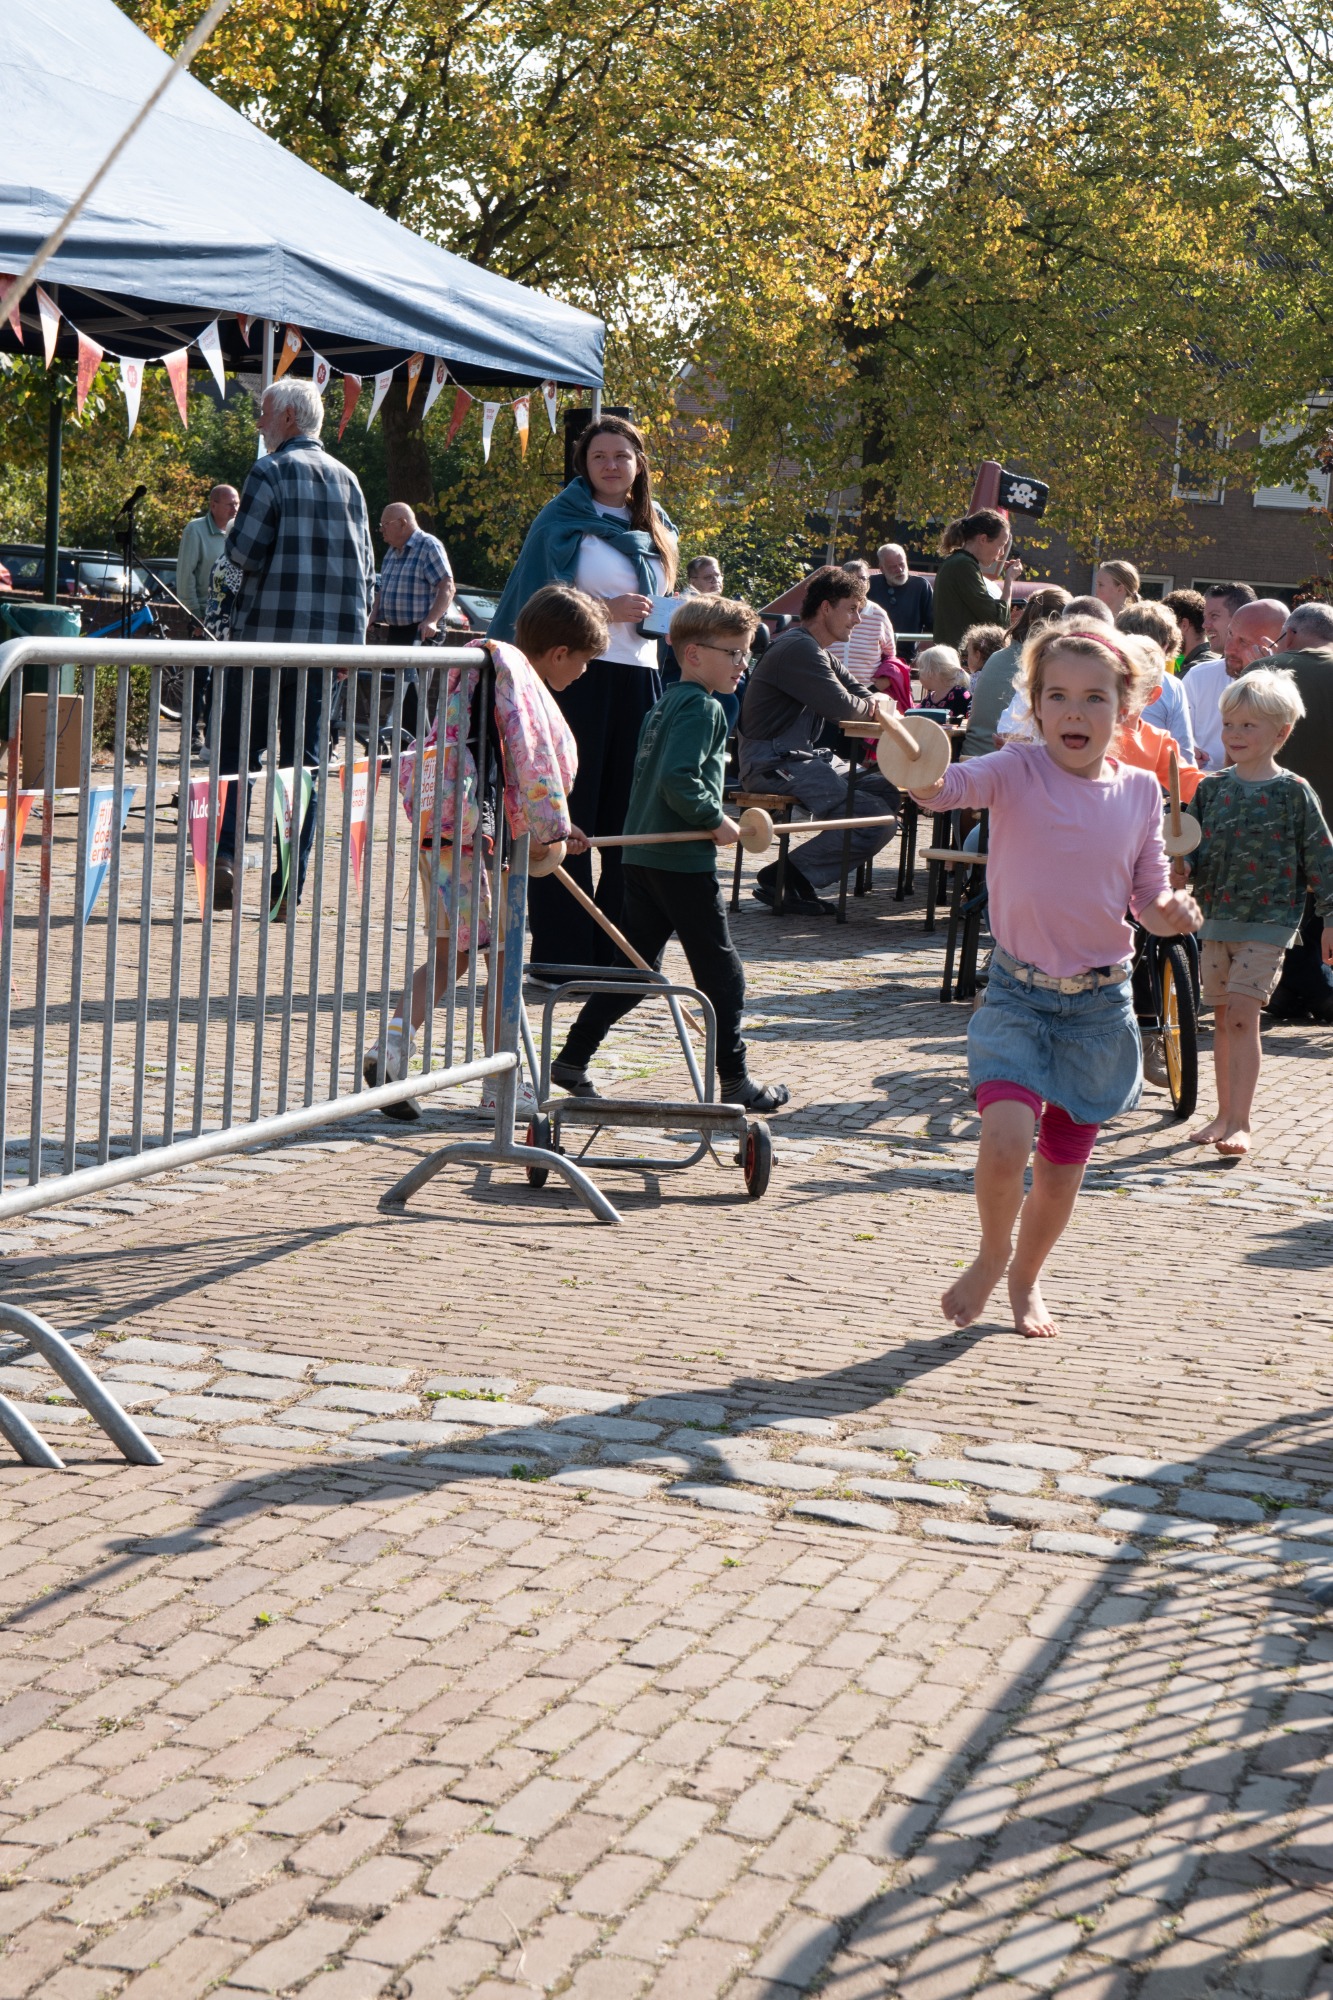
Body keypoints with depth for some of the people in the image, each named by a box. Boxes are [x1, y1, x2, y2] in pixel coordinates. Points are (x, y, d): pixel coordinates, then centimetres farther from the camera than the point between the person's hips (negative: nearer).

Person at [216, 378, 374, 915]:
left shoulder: (271, 472, -6)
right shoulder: (347, 479, 13)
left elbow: (244, 552, -11)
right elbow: (365, 564, 13)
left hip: (269, 630, -5)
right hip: (333, 639, 5)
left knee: (239, 748, 4)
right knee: (304, 758, 6)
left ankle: (224, 856, -9)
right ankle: (289, 886, 4)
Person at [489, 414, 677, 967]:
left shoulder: (656, 529, 17)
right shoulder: (562, 521, 0)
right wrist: (605, 610, -15)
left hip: (639, 682, 6)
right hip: (577, 678, -5)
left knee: (632, 820, 5)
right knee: (569, 819, -4)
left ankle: (621, 954, 11)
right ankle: (562, 957, 0)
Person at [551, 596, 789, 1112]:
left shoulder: (667, 703, 16)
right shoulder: (702, 707, -13)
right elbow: (679, 779, -25)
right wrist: (716, 821, -15)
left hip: (642, 855, 9)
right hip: (683, 860, -9)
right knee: (720, 970, 1)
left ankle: (572, 1059, 10)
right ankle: (735, 1079, 7)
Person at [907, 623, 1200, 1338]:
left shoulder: (1140, 791, 1)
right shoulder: (1017, 772, -8)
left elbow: (1149, 898, 6)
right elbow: (947, 787, -28)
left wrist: (1172, 913, -17)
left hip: (1101, 1003, 3)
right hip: (1018, 992, -3)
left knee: (1063, 1164, 11)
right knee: (1005, 1137, -22)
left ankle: (1026, 1277, 39)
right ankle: (992, 1253, 9)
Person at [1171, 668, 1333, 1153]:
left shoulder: (1293, 792, -4)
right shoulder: (1212, 789, 7)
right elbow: (1195, 848, 10)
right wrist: (1182, 869, -13)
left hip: (1268, 920, -5)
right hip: (1217, 918, 5)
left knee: (1241, 1017, -13)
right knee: (1223, 1020, 10)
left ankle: (1240, 1123, -10)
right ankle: (1225, 1114, 21)